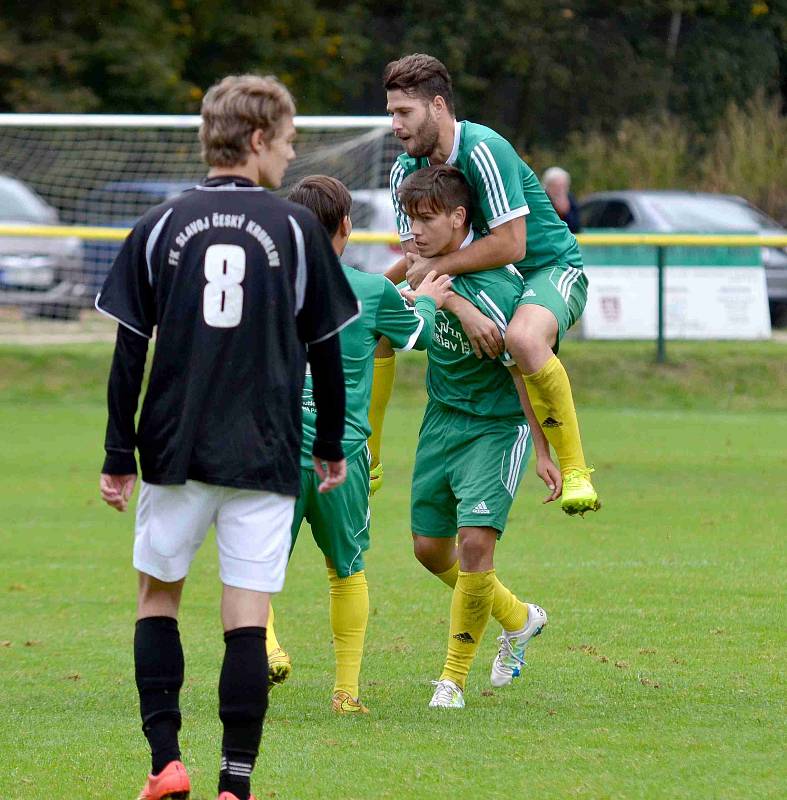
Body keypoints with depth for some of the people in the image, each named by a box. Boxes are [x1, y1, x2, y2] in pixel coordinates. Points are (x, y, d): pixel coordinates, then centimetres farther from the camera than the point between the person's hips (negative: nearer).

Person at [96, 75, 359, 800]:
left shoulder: (161, 227, 3)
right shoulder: (296, 229, 0)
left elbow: (129, 353, 2)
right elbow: (325, 351, 6)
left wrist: (120, 457, 7)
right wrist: (332, 448, 18)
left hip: (175, 452, 1)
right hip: (264, 459, -1)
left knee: (157, 596, 15)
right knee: (247, 617, 0)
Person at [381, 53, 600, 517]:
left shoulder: (483, 151, -25)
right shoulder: (406, 172, -3)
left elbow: (510, 244, -29)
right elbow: (417, 259, -9)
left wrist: (435, 267, -20)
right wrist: (463, 307, -27)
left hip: (551, 267, -8)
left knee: (523, 338, -41)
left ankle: (575, 469, -29)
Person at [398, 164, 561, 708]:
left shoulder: (488, 291, -28)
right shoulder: (434, 261, -7)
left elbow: (523, 371, -19)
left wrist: (543, 453, -14)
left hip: (497, 425, -8)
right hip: (444, 415, 8)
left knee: (476, 540, -20)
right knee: (431, 547, 10)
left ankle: (455, 676, -5)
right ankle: (518, 618, 36)